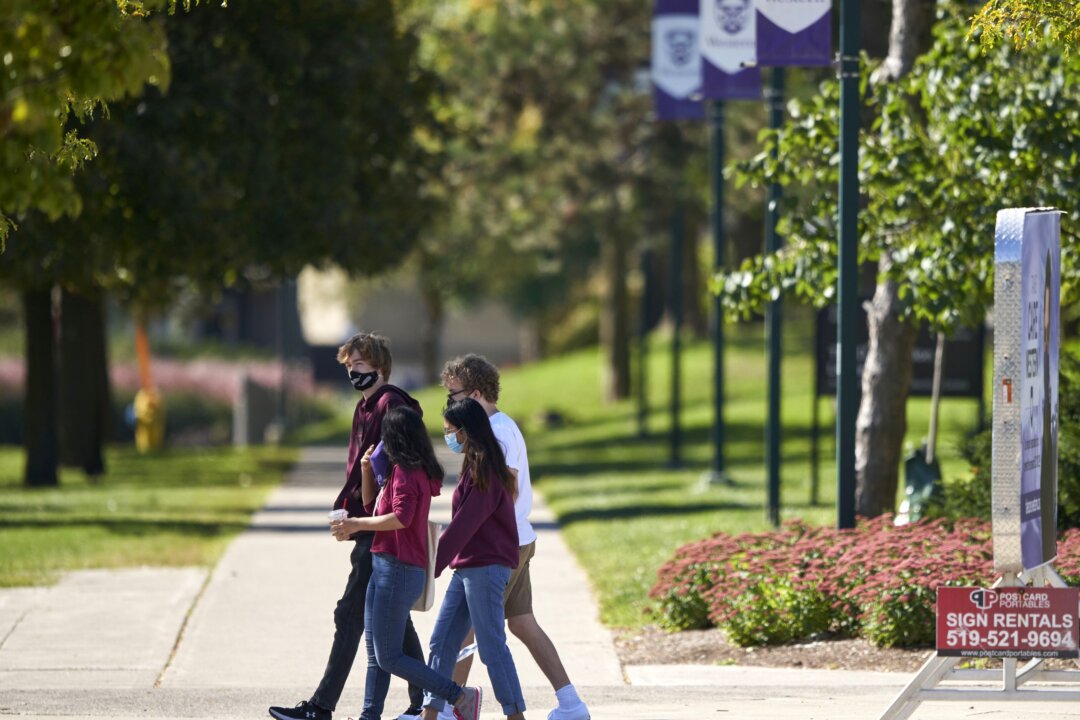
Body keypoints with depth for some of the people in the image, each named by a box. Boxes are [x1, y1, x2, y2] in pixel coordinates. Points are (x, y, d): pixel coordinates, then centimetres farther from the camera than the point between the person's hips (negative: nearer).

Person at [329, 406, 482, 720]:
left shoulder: (405, 472, -15)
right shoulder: (412, 471, 16)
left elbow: (401, 517, -28)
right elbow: (372, 504, 26)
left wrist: (357, 524, -21)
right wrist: (367, 470, 12)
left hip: (399, 570, -10)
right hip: (384, 565, 10)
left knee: (388, 657, -9)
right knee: (375, 652, 13)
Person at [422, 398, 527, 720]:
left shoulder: (485, 473, -16)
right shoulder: (474, 468, 14)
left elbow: (463, 526, -18)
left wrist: (431, 567, -17)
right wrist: (433, 564, 17)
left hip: (485, 568, -10)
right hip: (466, 567, 10)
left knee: (491, 646, -5)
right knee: (440, 643, 8)